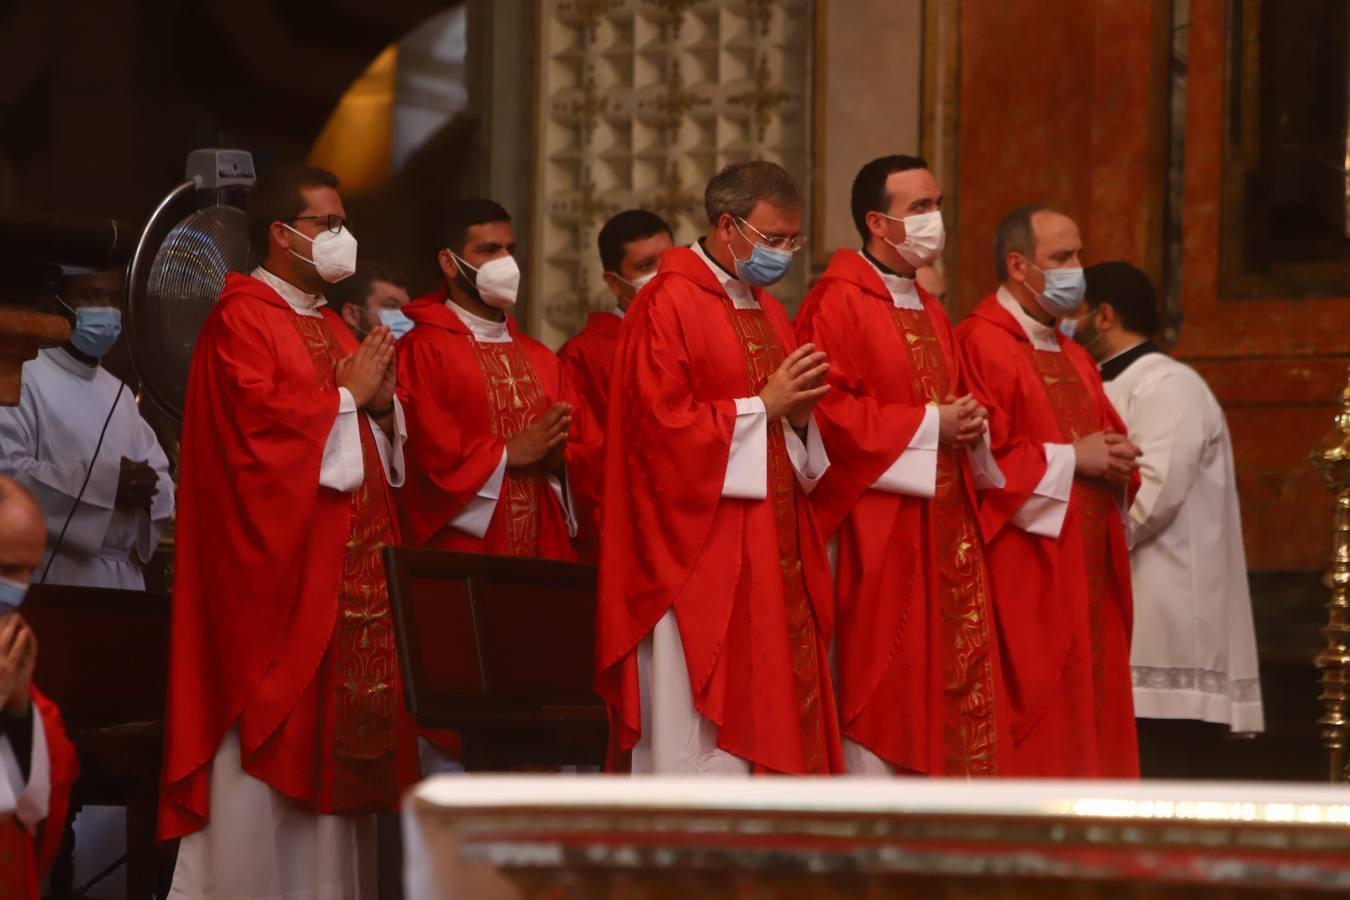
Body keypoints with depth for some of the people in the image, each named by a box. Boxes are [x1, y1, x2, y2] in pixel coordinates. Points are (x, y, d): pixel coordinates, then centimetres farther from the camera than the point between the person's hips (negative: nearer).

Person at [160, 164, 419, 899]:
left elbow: (382, 450, 22)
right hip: (277, 564, -8)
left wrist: (383, 403, 1)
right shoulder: (243, 319, -7)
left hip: (347, 573, 9)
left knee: (338, 739, 6)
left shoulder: (334, 327, 20)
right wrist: (347, 395, -9)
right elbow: (260, 423, -20)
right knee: (269, 741, -9)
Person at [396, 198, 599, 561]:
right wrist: (506, 454, -13)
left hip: (543, 552, 6)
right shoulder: (420, 351, -5)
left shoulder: (540, 358, 15)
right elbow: (422, 457, -15)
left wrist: (559, 458, -7)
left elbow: (589, 452, 13)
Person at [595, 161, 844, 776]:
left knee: (774, 717, 5)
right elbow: (661, 425, -17)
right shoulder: (668, 305, -9)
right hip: (699, 558, -8)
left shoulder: (766, 311, 17)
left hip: (773, 555, 8)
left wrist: (798, 417, 0)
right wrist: (762, 407, -14)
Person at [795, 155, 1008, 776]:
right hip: (877, 533, -8)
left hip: (945, 526, 8)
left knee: (955, 678, 5)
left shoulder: (930, 314, 19)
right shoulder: (838, 304, -9)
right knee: (881, 679, -6)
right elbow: (825, 410, -19)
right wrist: (927, 425, -15)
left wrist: (967, 425, 3)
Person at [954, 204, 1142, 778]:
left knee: (1090, 719, 7)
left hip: (1088, 570, 9)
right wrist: (1071, 460, -14)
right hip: (1024, 577, -9)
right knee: (1033, 739, -8)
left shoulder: (1073, 358, 20)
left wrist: (1116, 461, 1)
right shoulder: (981, 344, -10)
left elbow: (1107, 444, 24)